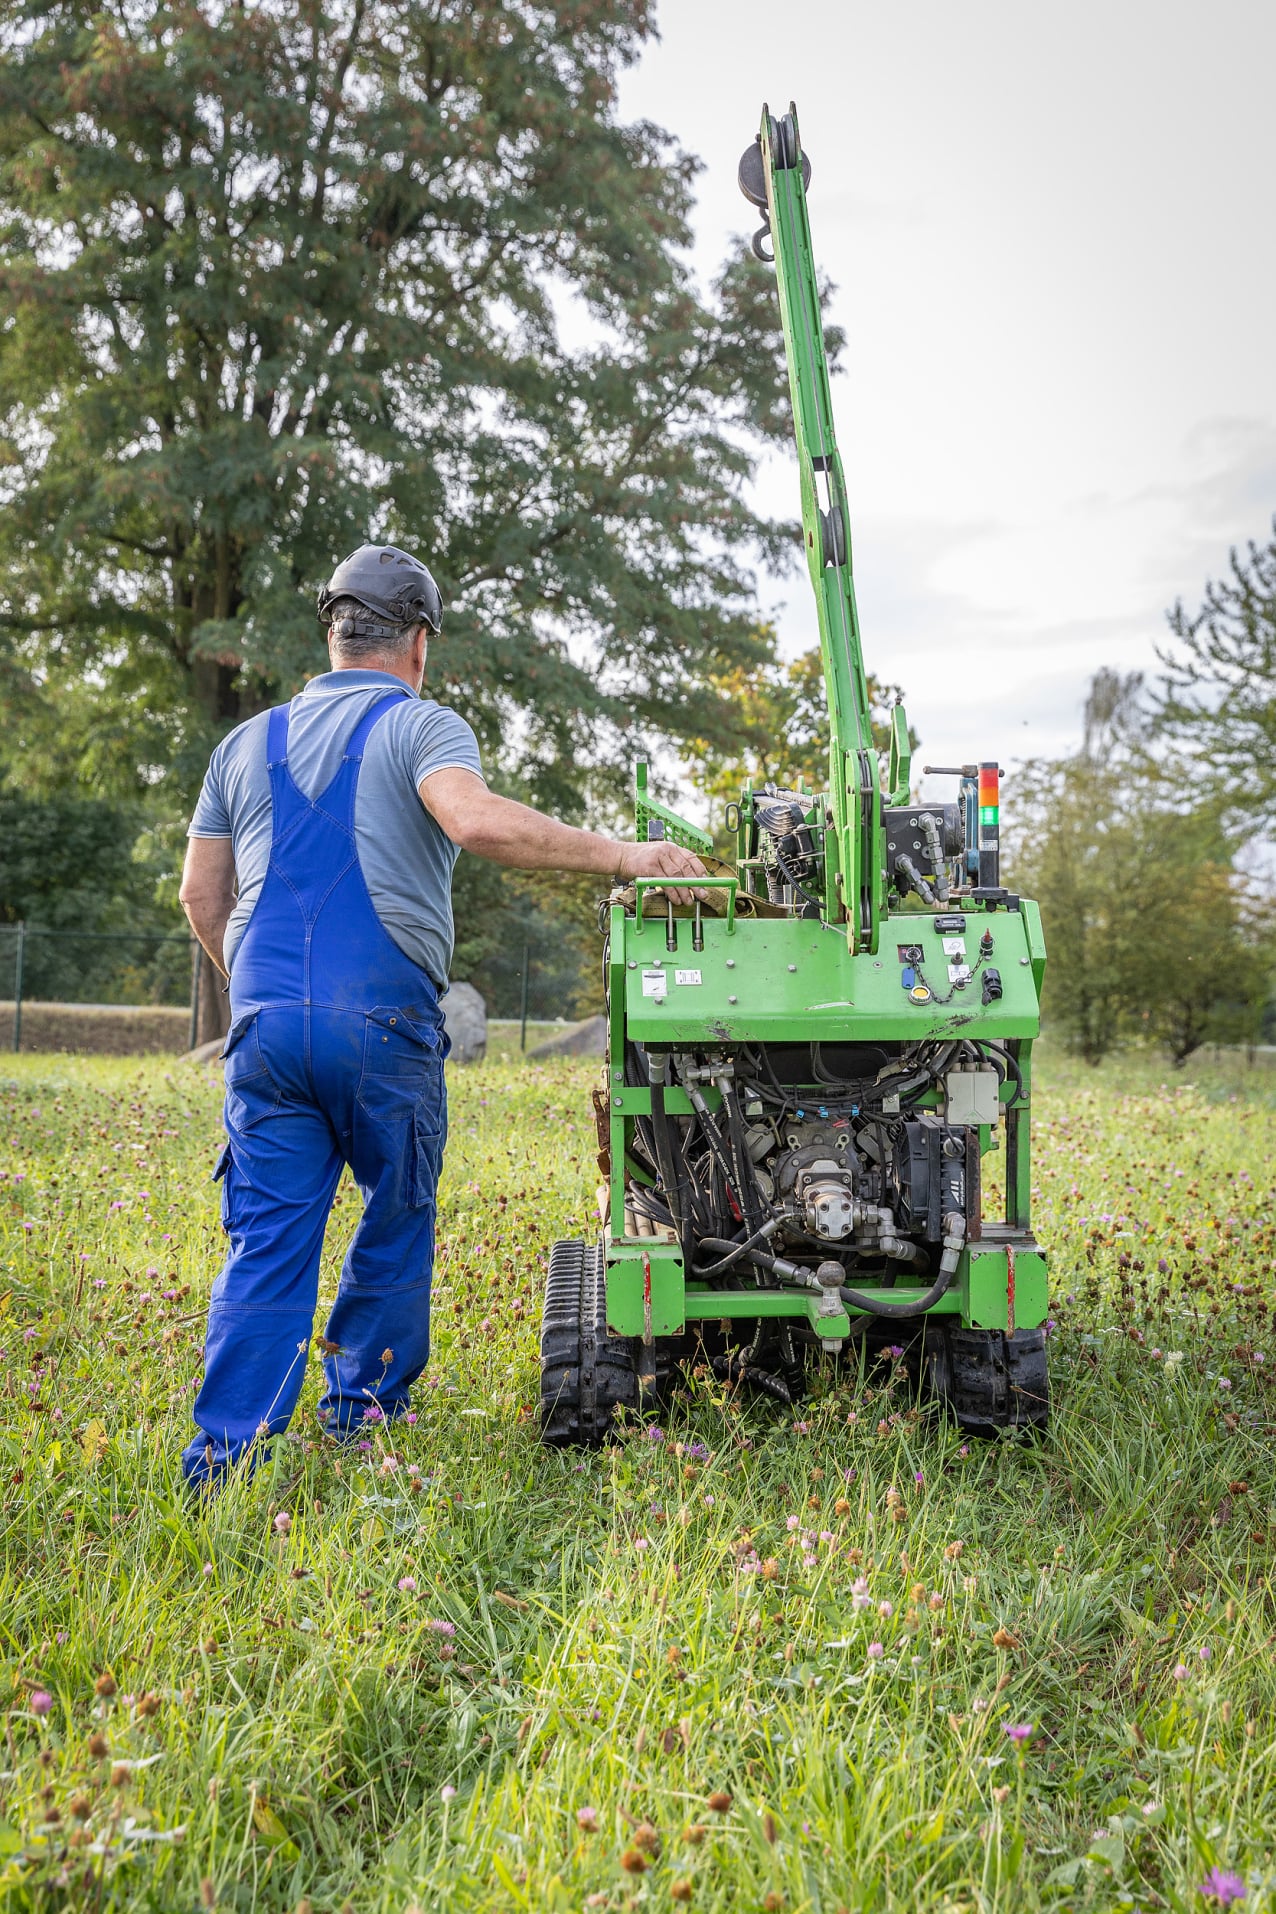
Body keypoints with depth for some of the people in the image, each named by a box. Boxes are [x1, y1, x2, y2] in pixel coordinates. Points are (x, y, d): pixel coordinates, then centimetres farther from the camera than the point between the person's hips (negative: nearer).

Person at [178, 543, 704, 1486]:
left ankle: (228, 1445, 1)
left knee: (268, 1237, 6)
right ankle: (362, 1401, 26)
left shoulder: (249, 743, 17)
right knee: (396, 1216, 16)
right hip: (383, 1022, -4)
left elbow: (201, 895, 19)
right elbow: (475, 818, -22)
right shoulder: (421, 726, 0)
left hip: (266, 1021, 4)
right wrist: (619, 854, -19)